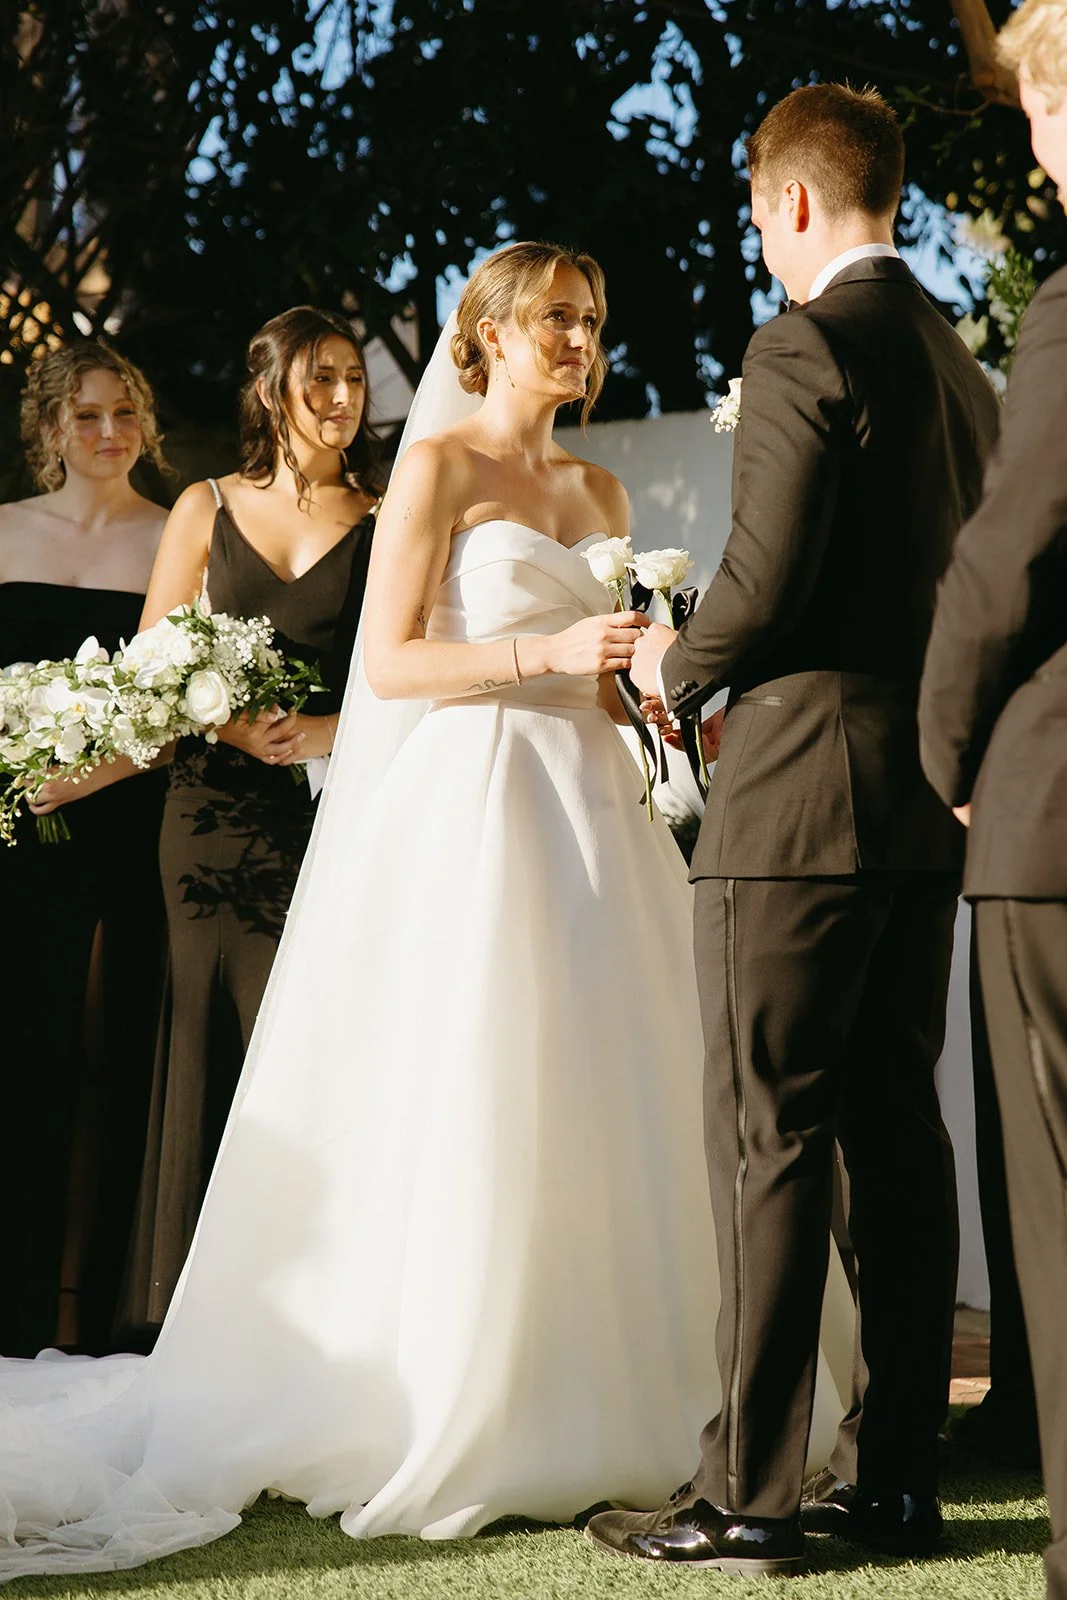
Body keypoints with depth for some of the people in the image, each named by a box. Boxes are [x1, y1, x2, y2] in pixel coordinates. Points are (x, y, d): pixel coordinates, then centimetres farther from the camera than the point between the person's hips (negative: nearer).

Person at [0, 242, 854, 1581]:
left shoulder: (599, 493, 19)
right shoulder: (439, 463, -2)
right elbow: (389, 663, -9)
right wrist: (550, 655, -18)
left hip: (590, 807, 7)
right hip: (475, 803, -7)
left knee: (599, 1108, 3)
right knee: (472, 1125, -7)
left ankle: (587, 1405, 11)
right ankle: (450, 1416, 1)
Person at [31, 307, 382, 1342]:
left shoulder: (387, 522, 7)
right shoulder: (207, 510, 13)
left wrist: (327, 733, -15)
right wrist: (61, 778, 0)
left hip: (337, 810, -2)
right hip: (215, 817, 2)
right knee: (212, 1049, 1)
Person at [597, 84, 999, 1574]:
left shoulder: (806, 345, -11)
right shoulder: (962, 363, 16)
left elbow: (764, 581, -18)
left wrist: (674, 664, 2)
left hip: (805, 793, -8)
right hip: (931, 788, 9)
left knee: (771, 1139, -6)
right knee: (898, 1128, 10)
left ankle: (748, 1492, -3)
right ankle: (896, 1474, 15)